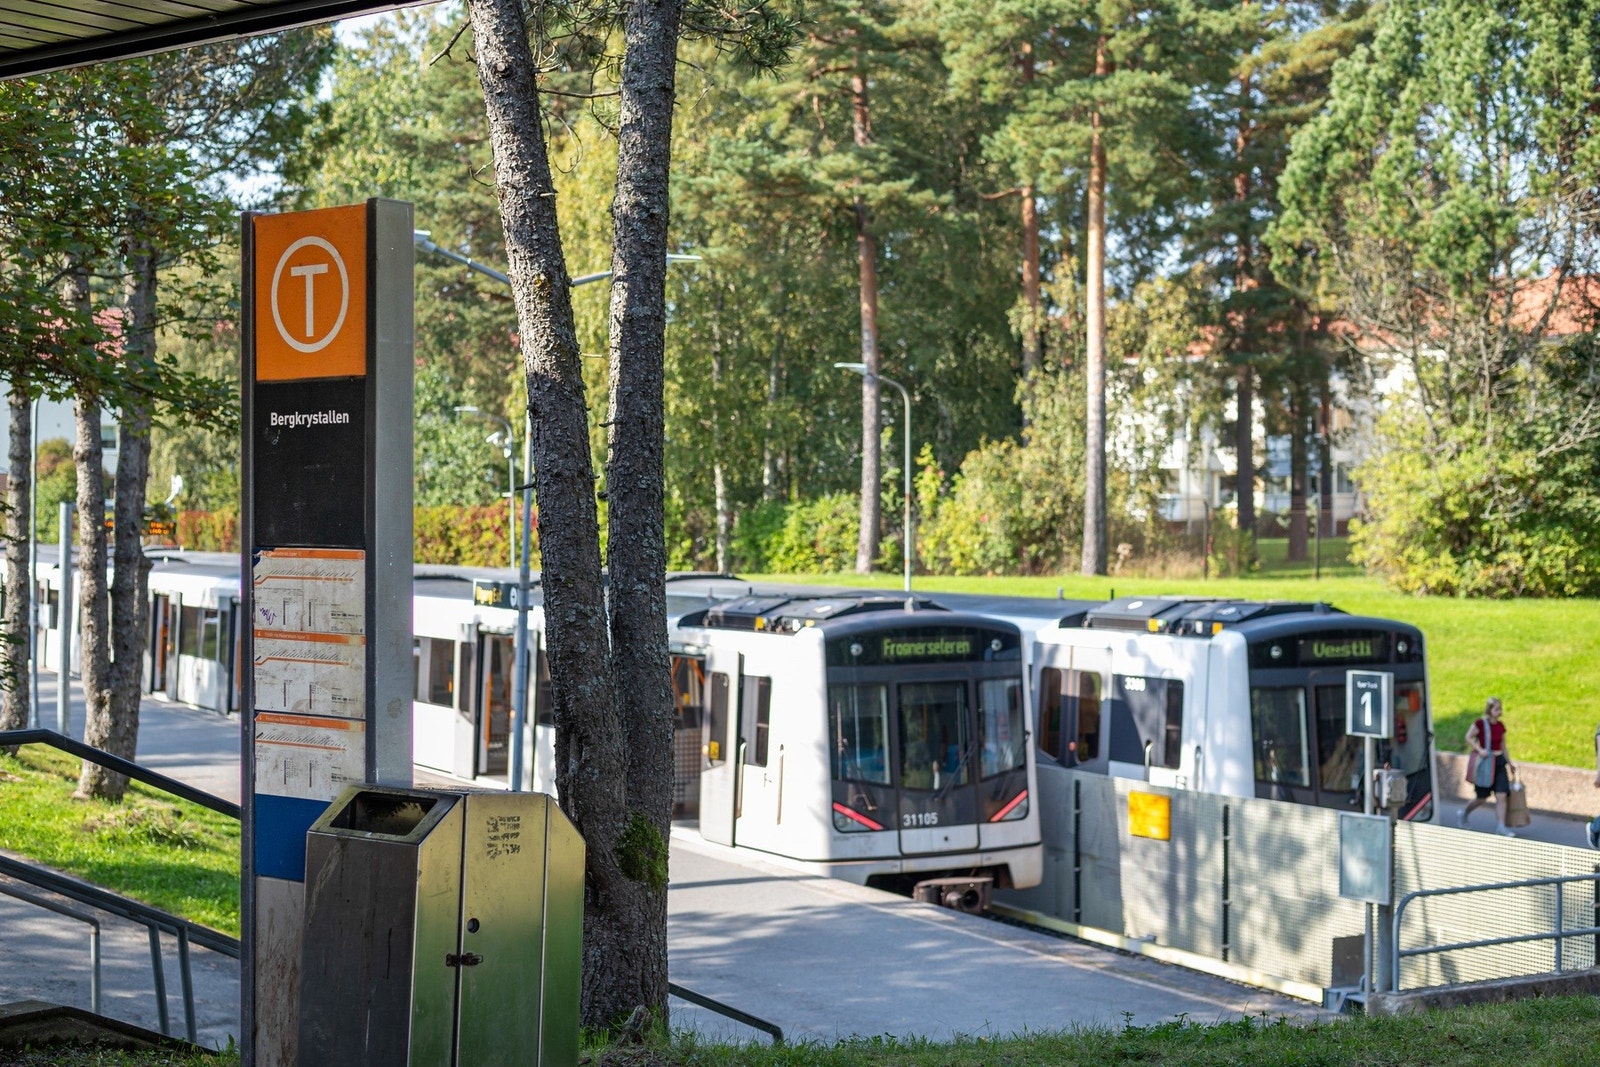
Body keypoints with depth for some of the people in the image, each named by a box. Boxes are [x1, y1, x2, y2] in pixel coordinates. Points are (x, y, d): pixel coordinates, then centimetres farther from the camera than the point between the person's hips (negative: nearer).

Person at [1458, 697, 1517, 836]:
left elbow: (1503, 746, 16)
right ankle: (1463, 814, 30)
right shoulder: (1480, 723, -12)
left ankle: (1501, 827, -1)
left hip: (1499, 762, 5)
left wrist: (1510, 763, 15)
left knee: (1501, 796, -5)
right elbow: (1468, 738, -9)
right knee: (1482, 798, 4)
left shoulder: (1500, 726, 6)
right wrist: (1479, 749, -22)